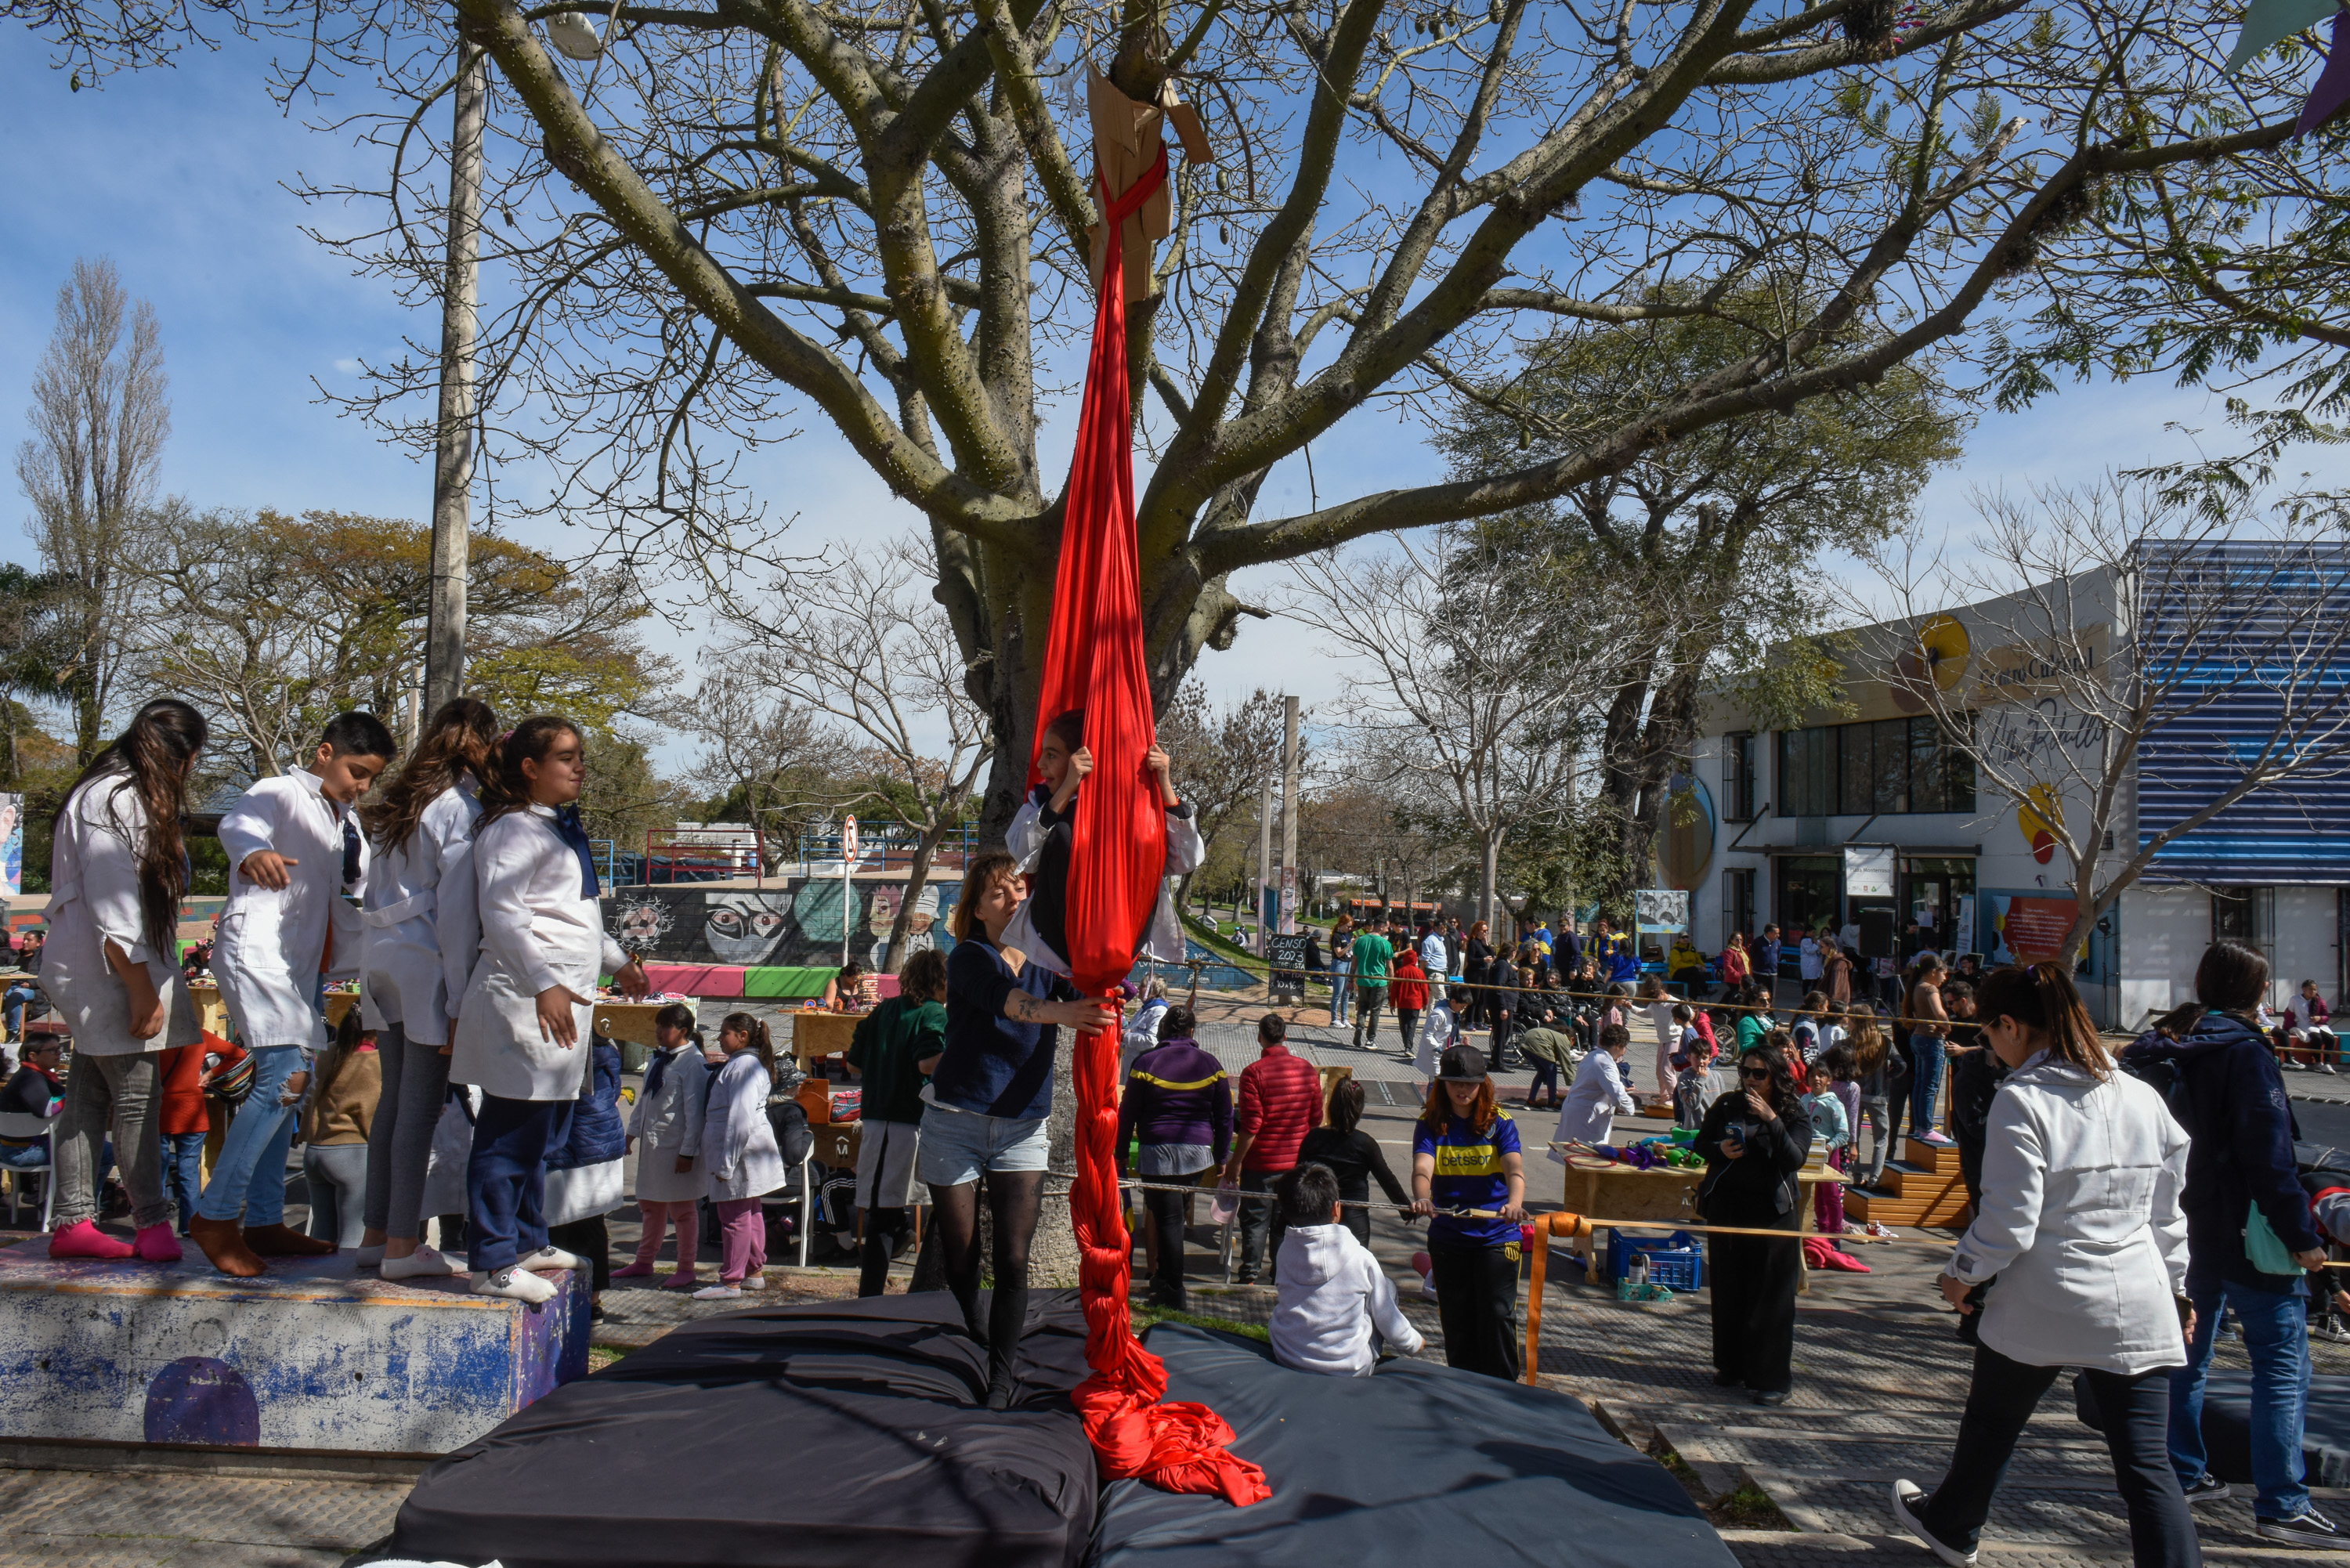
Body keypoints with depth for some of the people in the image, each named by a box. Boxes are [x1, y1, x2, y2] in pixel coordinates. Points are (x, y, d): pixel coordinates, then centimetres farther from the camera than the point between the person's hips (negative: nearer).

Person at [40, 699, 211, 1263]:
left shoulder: (128, 796, 17)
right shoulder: (115, 799, -16)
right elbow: (112, 908, -21)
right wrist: (143, 992, -19)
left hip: (96, 974, 10)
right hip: (106, 975, -10)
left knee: (90, 1093, 10)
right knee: (136, 1094, -5)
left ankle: (72, 1222, 15)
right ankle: (152, 1222, 2)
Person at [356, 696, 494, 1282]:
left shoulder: (401, 802, 15)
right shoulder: (461, 809, -9)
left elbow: (379, 891, 15)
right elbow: (457, 909, -13)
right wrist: (460, 1001, -11)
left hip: (381, 955, 8)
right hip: (426, 960, -8)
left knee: (394, 1098, 14)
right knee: (421, 1106, -3)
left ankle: (377, 1234, 20)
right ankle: (403, 1244, 1)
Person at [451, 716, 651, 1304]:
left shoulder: (564, 830, 21)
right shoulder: (515, 829, -9)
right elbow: (501, 912, -21)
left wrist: (616, 959, 40)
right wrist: (543, 983, -29)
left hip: (565, 1000, 10)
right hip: (525, 1003, -10)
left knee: (544, 1132, 16)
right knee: (513, 1133, -6)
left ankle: (527, 1241, 28)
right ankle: (492, 1261, 0)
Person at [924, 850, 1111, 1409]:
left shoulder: (1049, 960, 5)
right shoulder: (969, 956, -7)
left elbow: (1094, 1000, -11)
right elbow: (1001, 997, -28)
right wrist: (1062, 1012, -46)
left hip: (1022, 1130, 2)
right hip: (956, 1124, -2)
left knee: (1013, 1262, -3)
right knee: (960, 1263, 5)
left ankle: (1002, 1375, 10)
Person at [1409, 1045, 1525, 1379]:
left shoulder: (1499, 1122, -4)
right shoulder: (1430, 1123, -3)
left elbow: (1515, 1169, -20)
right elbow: (1422, 1167, -19)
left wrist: (1514, 1202, -43)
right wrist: (1422, 1198, -43)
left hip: (1496, 1237, -2)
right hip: (1447, 1238, 2)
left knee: (1498, 1315, -6)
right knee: (1456, 1320, 10)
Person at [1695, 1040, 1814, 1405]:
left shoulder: (1794, 1113, -4)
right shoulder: (1726, 1105, 3)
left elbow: (1794, 1159, -18)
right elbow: (1700, 1144, 12)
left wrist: (1772, 1120, -28)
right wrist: (1719, 1150, -9)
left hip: (1771, 1211, -3)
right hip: (1727, 1206, 3)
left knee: (1770, 1297, -2)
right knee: (1727, 1291, 10)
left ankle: (1772, 1378, 6)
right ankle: (1731, 1365, 24)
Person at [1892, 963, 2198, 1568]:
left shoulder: (2021, 1101, -15)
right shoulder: (2144, 1099, 3)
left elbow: (2009, 1222, -16)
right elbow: (2167, 1215, 11)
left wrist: (1962, 1273, 0)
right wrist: (2172, 1285, 24)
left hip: (2042, 1303, -4)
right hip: (2138, 1308, 4)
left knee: (1992, 1425, 20)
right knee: (2145, 1461, 5)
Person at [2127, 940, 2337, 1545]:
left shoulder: (2183, 1055, 10)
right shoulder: (2245, 1053, -14)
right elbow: (2268, 1154, -19)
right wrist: (2300, 1234, -16)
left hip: (2194, 1231, 8)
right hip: (2247, 1234, -8)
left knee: (2189, 1355, 15)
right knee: (2282, 1366, -3)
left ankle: (2183, 1474, 23)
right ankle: (2281, 1504, -3)